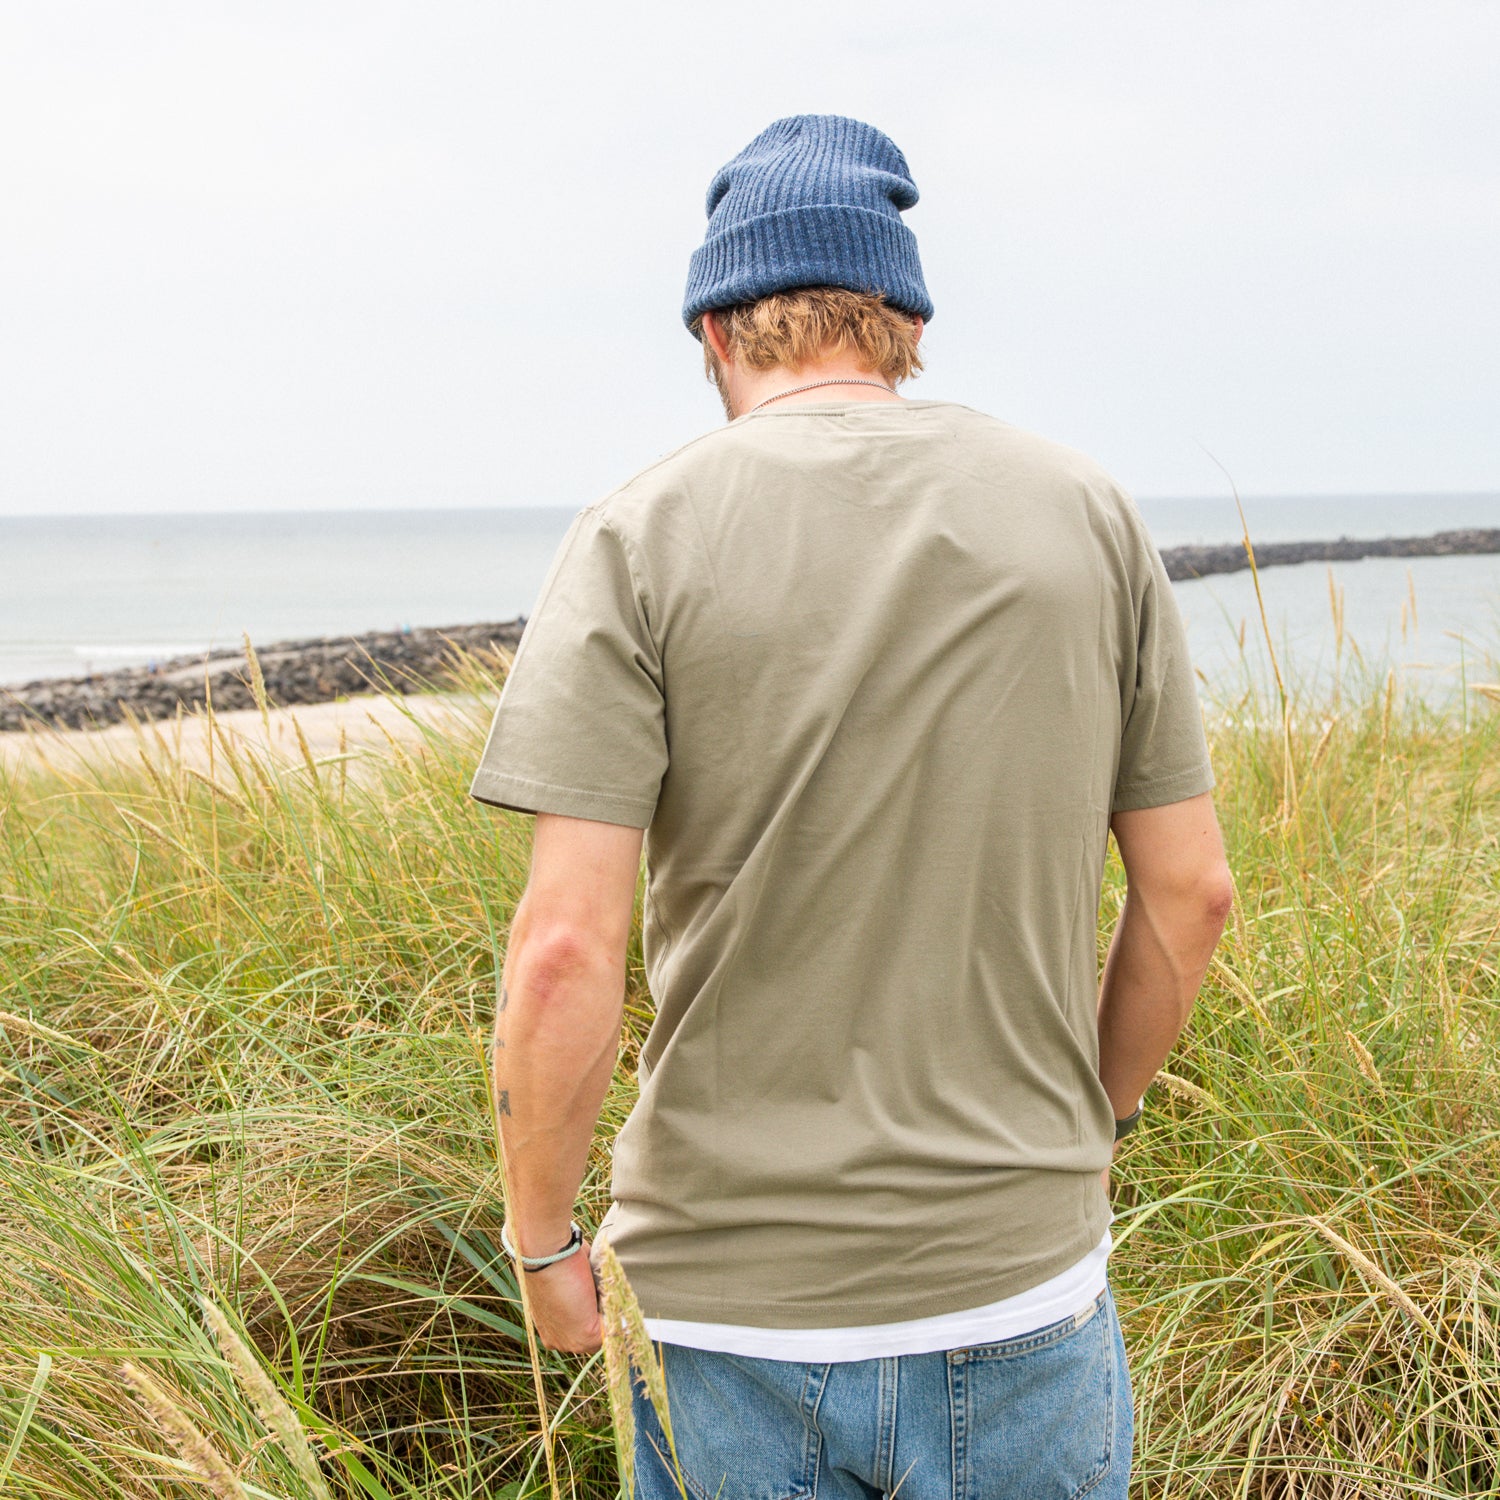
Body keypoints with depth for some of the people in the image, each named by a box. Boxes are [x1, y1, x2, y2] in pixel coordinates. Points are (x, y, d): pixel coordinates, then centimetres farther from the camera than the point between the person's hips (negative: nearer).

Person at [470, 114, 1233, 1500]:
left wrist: (543, 1241, -1)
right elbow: (1189, 892, 3)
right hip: (1019, 1281, 2)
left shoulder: (645, 538, -9)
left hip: (736, 1296, -1)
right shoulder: (1087, 516, -1)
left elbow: (567, 950, -16)